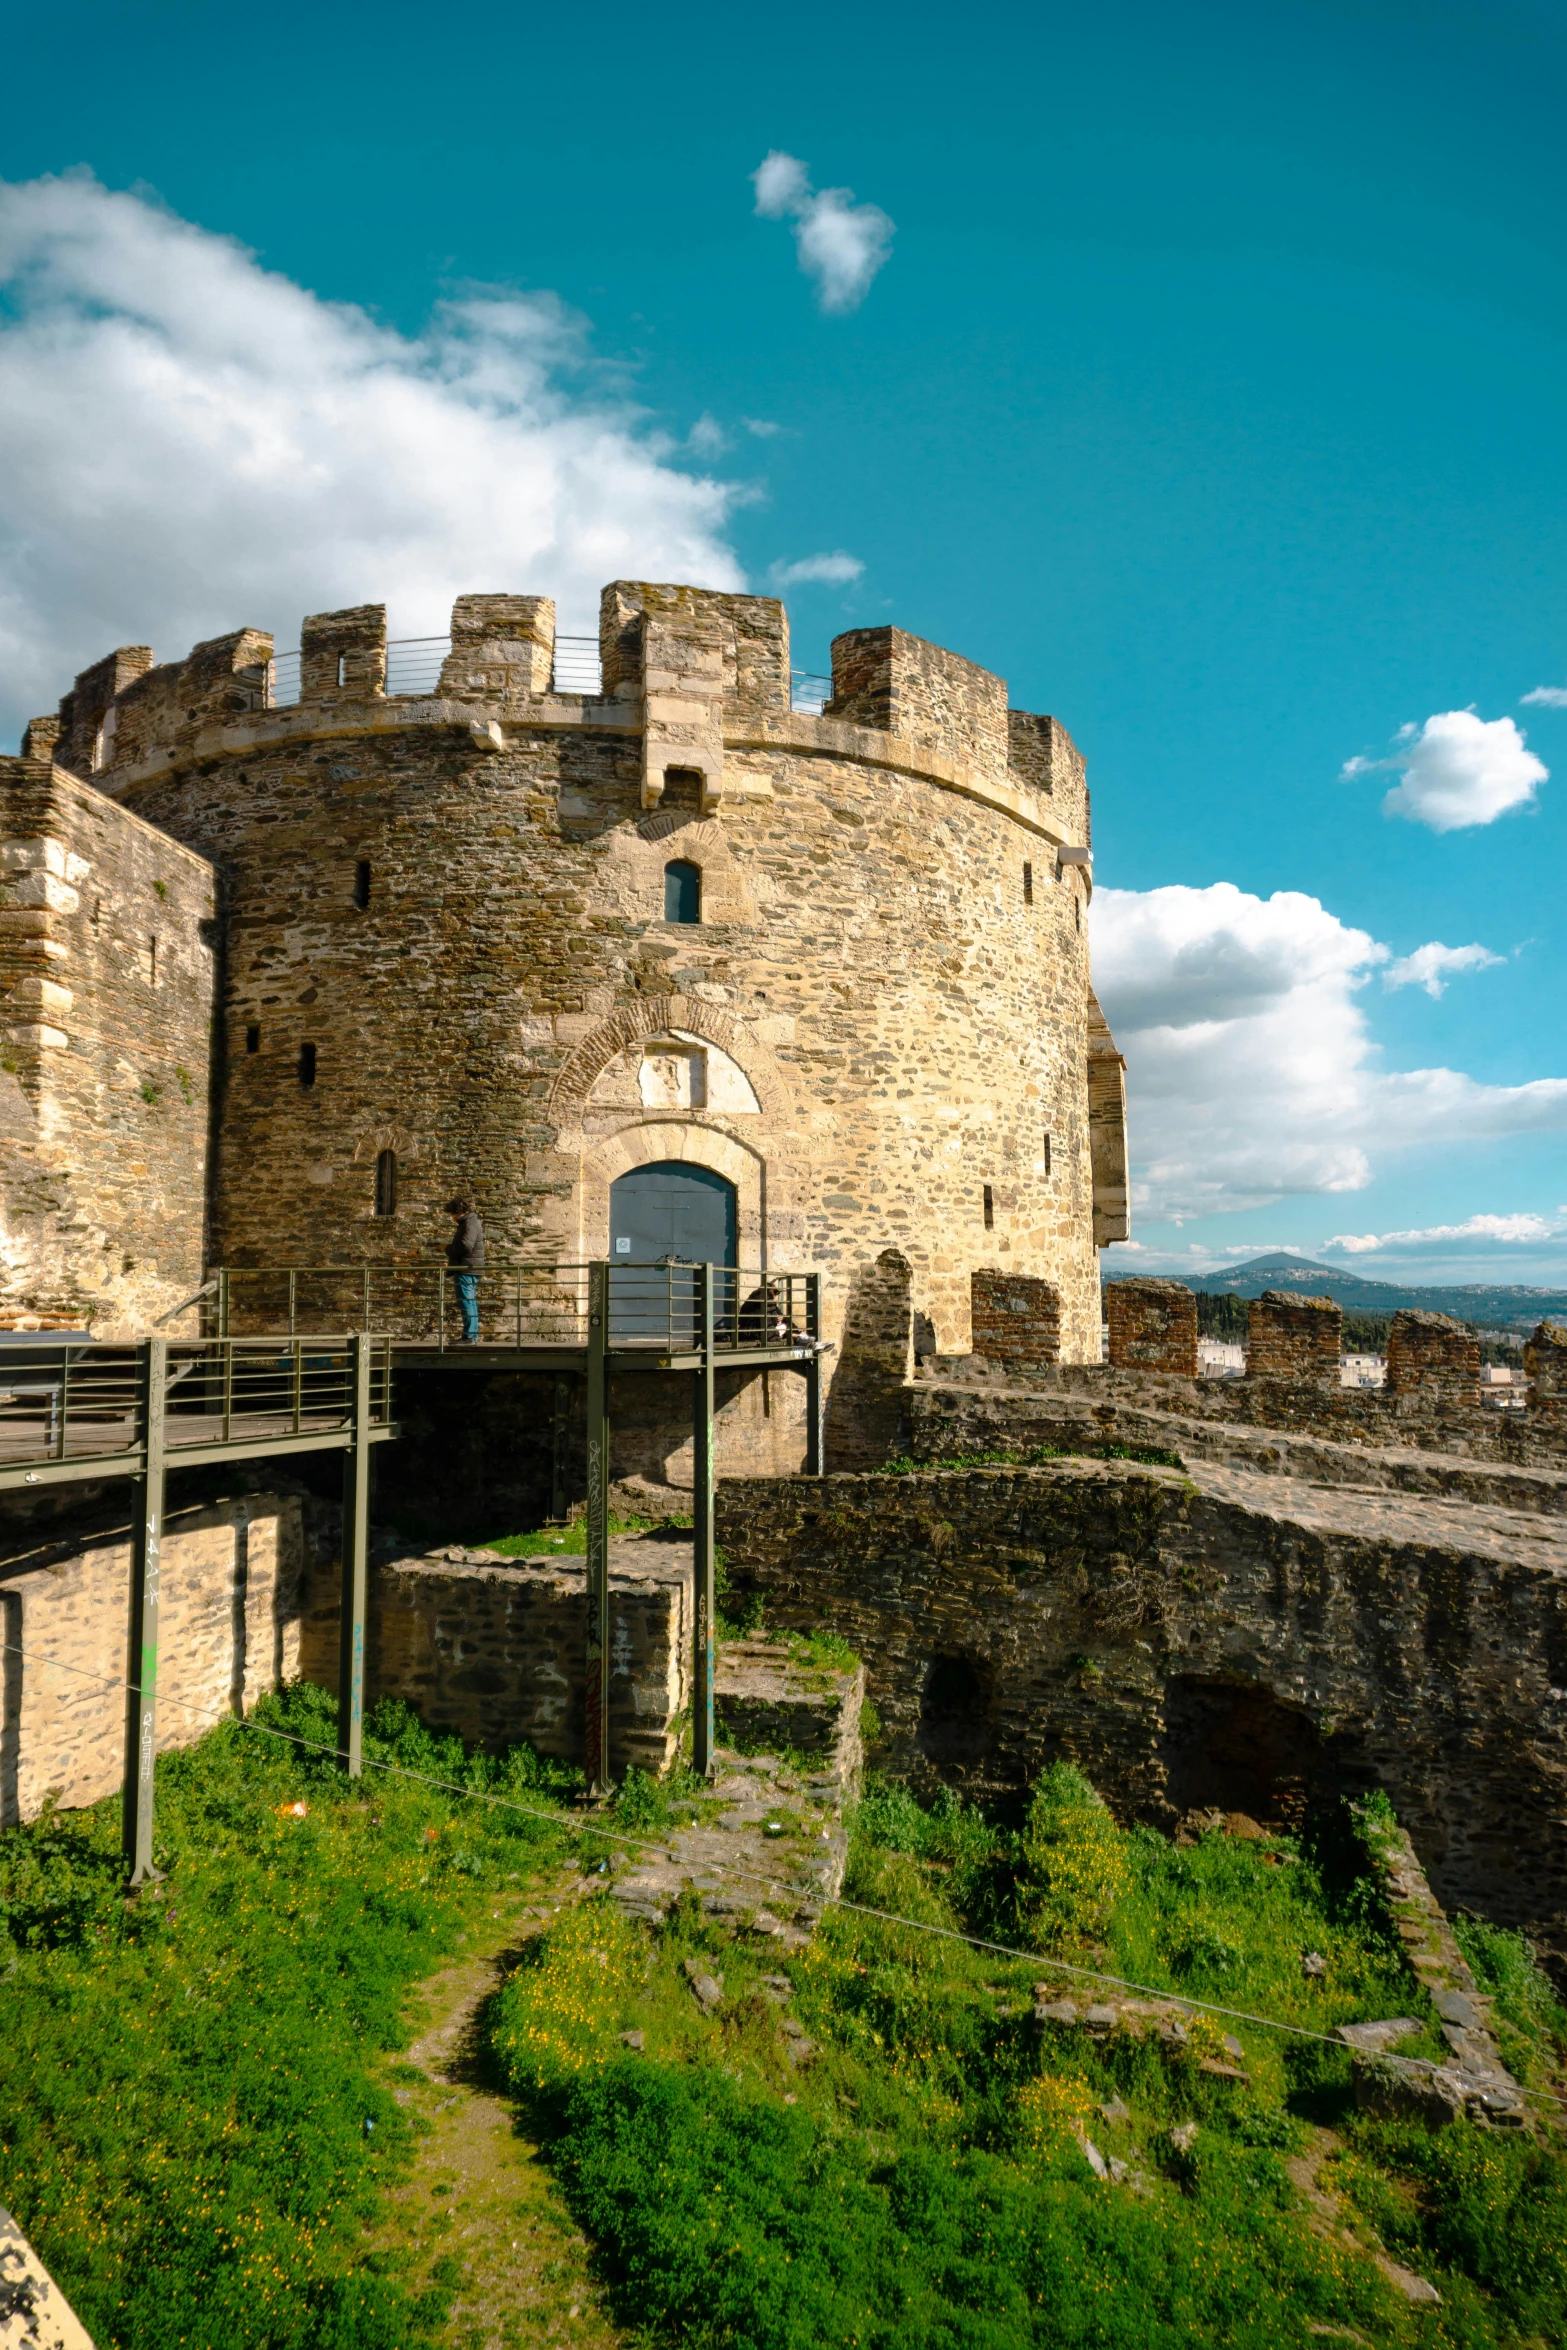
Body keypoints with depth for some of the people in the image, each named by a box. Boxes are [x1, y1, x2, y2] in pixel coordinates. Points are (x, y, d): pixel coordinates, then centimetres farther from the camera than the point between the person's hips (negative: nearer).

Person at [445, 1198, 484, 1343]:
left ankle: (469, 1336, -9)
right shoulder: (468, 1222, 20)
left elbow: (466, 1244, -25)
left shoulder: (470, 1223, -14)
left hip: (467, 1269, -11)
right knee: (470, 1303, 13)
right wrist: (451, 1249, 10)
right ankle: (473, 1336, 18)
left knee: (466, 1302, -9)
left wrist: (448, 1248, -12)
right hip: (468, 1270, 11)